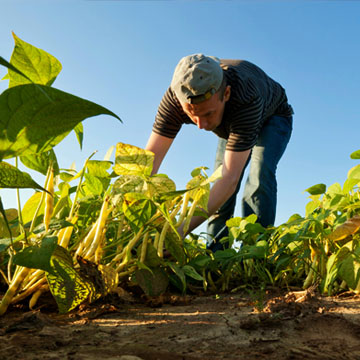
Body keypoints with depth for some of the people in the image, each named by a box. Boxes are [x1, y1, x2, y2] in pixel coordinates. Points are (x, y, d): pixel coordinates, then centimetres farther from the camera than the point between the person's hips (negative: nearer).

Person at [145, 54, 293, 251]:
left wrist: (181, 229, -59)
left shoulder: (246, 98, -48)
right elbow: (150, 159, -37)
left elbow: (230, 178, -51)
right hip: (232, 126, 4)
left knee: (259, 176, -28)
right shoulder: (175, 97, -36)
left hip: (272, 119, -4)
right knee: (220, 191, -6)